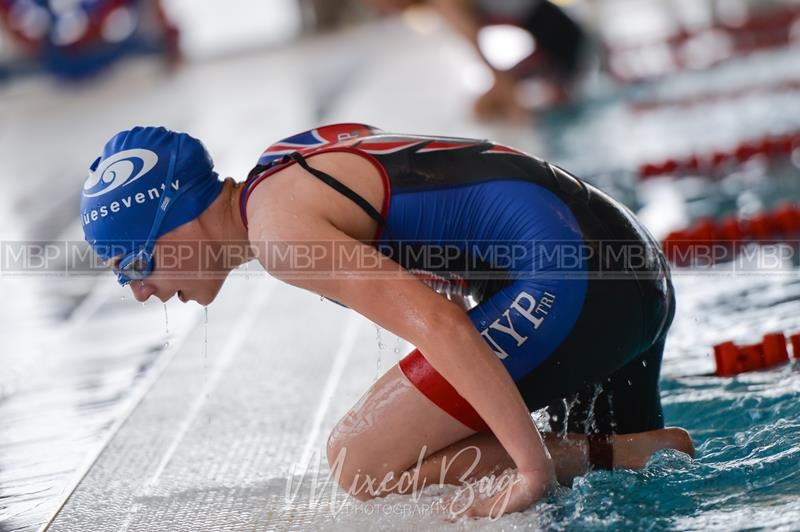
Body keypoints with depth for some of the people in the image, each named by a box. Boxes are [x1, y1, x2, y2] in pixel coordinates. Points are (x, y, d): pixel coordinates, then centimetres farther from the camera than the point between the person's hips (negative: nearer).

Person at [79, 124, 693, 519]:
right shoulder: (285, 159, 18)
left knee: (360, 463, -8)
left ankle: (600, 454, -8)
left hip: (570, 274, -10)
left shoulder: (277, 226, -14)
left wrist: (536, 465, -26)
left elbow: (437, 323, -25)